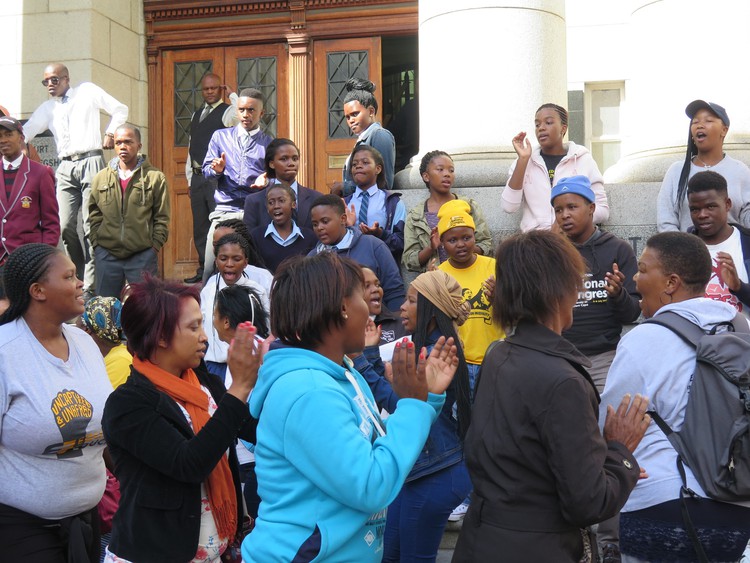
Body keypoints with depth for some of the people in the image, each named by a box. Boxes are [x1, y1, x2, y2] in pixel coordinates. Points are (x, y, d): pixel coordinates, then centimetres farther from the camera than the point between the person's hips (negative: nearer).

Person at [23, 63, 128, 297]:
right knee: (66, 226, -5)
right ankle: (80, 276, 13)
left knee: (91, 225, -10)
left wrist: (110, 133, 2)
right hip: (65, 167, 5)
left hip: (90, 162, -4)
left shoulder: (88, 91, 10)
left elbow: (120, 110, 12)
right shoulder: (47, 108, 20)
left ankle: (90, 286, -11)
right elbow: (26, 131, 11)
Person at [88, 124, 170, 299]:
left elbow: (162, 218, 0)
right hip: (107, 254, 3)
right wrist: (96, 244, 4)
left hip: (143, 255, -2)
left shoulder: (155, 178, 0)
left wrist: (155, 247, -6)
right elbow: (94, 216, 12)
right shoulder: (101, 178, 9)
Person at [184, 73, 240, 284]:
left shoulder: (227, 112, -2)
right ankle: (204, 269, 19)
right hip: (198, 177, 7)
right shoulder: (196, 114, 19)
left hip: (218, 177, -7)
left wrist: (231, 94, -14)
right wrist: (190, 179, 16)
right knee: (200, 227, 10)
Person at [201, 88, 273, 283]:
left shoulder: (269, 144, 12)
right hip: (224, 211, 1)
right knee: (211, 270, -7)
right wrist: (217, 170, -8)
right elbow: (206, 170, 14)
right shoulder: (220, 137, 17)